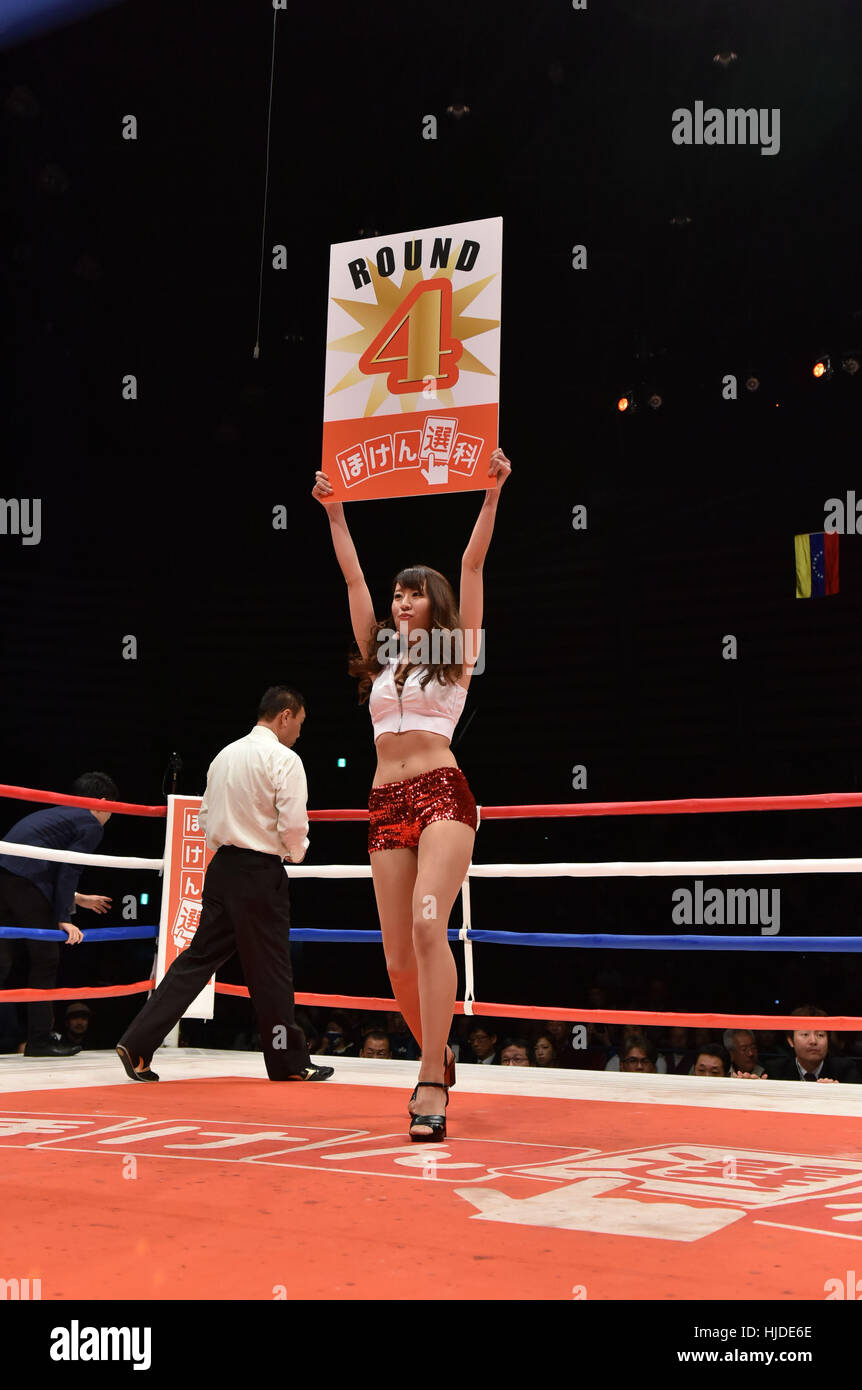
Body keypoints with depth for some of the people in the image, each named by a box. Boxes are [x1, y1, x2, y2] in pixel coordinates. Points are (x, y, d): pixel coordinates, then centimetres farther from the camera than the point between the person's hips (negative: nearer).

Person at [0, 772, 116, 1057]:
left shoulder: (58, 814, 31)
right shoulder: (92, 825, 6)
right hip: (25, 880, -8)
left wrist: (77, 898, 45)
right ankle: (39, 1039, 7)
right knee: (45, 959, 4)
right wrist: (62, 918, -3)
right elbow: (69, 870, -4)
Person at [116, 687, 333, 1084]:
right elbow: (293, 824, -16)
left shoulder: (226, 754, 12)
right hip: (261, 873, -7)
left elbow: (205, 816, 17)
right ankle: (290, 1063, 16)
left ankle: (137, 1043, 5)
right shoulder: (284, 759, -11)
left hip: (221, 868, 7)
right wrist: (296, 853, 4)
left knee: (198, 957, 10)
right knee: (270, 969, 3)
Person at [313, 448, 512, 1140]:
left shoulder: (457, 654, 9)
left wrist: (492, 494, -3)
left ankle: (431, 1083, -24)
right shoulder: (381, 656, 20)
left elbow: (472, 567, 2)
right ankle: (438, 1055, 25)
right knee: (398, 955, 3)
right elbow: (353, 577, 19)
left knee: (428, 926, -23)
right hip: (387, 803, 5)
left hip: (442, 792, -5)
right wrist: (334, 512, 16)